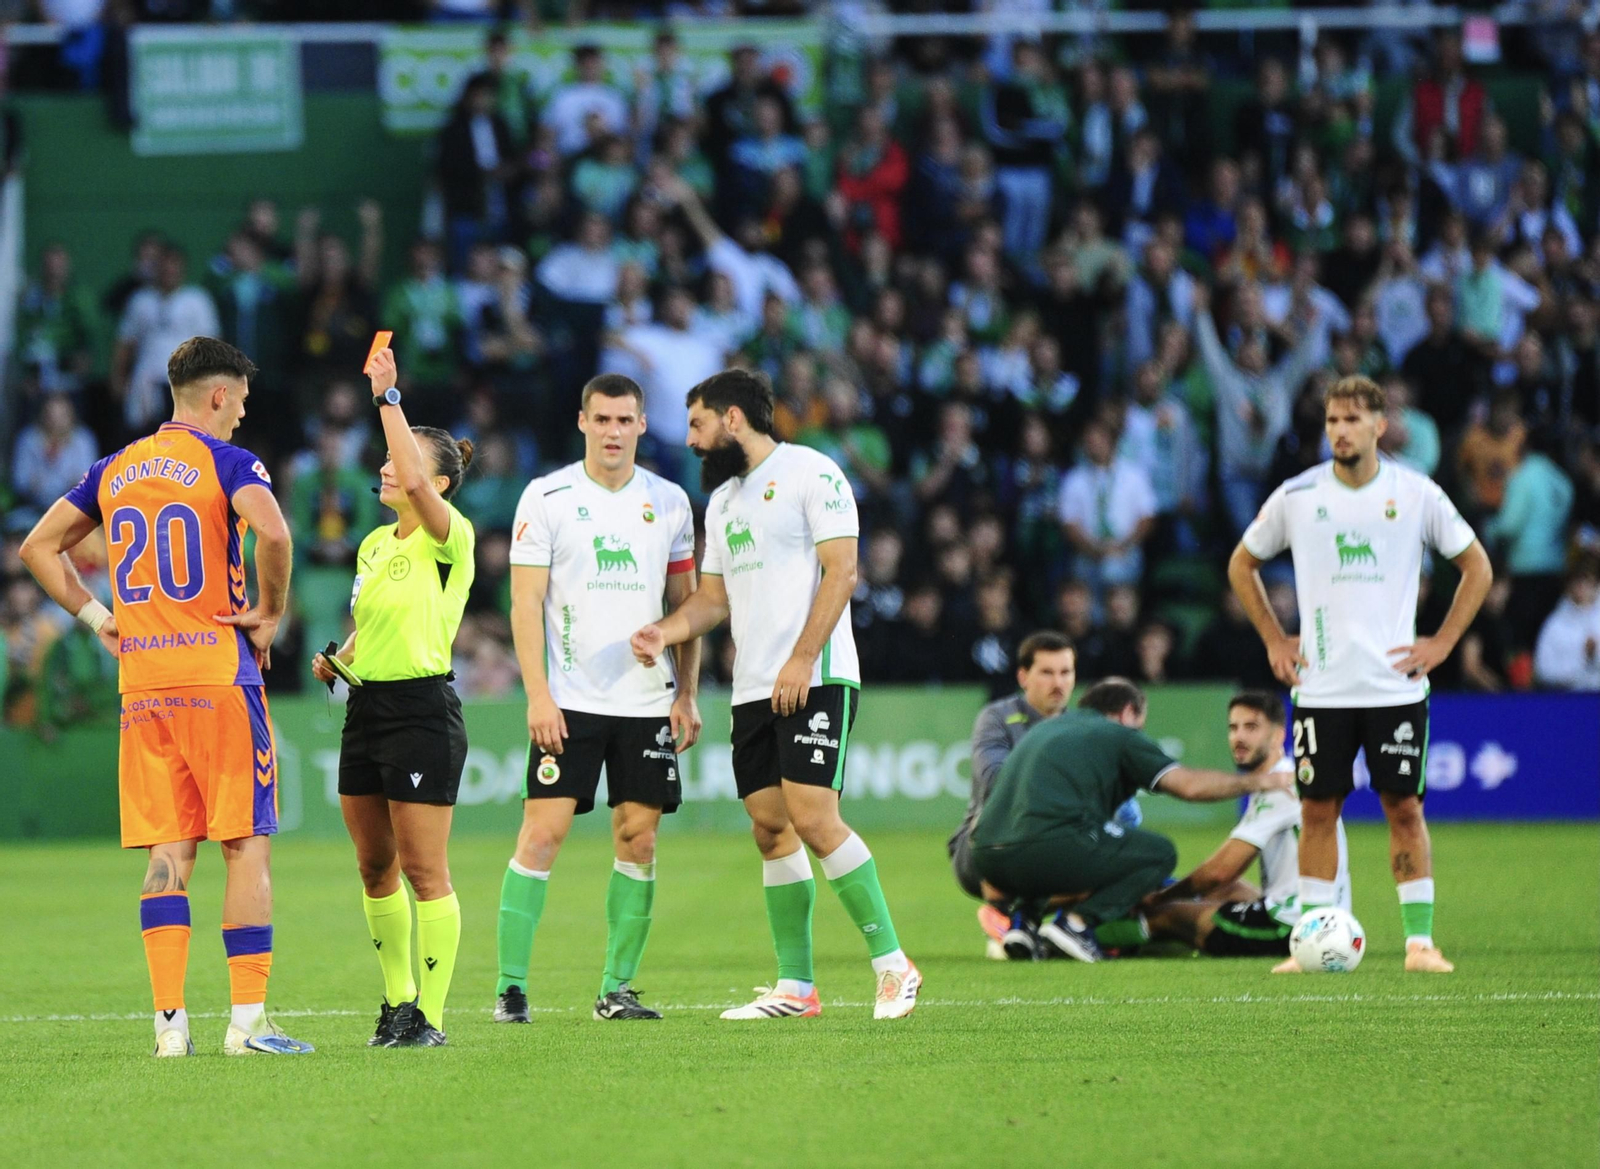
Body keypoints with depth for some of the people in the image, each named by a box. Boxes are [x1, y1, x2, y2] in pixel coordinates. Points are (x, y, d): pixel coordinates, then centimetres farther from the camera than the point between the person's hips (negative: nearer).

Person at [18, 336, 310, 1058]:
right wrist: (270, 613, -9)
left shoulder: (115, 470, 14)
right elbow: (271, 532, -23)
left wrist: (96, 616, 15)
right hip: (218, 674, -5)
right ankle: (248, 1021, -7)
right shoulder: (227, 463, -4)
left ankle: (169, 1022, 1)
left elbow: (38, 547, 17)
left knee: (167, 853, 6)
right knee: (246, 846, -2)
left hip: (141, 680, 5)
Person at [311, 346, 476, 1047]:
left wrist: (388, 397, -26)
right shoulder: (374, 543, 14)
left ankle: (429, 1016, -1)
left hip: (422, 710, -8)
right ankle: (397, 1001, 23)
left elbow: (414, 485, -30)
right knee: (374, 867, 11)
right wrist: (338, 659, 6)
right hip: (366, 706, 8)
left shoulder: (449, 538, -10)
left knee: (424, 871, -5)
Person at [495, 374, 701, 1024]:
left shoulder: (669, 502, 9)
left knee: (638, 837, 2)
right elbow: (526, 602, -4)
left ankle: (617, 987, 9)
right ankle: (510, 985, -5)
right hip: (569, 701, -4)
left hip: (647, 702, 4)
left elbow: (686, 602, 15)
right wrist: (537, 695, -13)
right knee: (544, 830, -10)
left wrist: (687, 693, 8)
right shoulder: (546, 498, -2)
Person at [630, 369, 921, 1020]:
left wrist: (802, 660, -19)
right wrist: (665, 633, 3)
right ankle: (795, 988, 7)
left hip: (814, 680, -8)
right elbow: (713, 598, 23)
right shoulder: (722, 500, 21)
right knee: (771, 830, 4)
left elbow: (840, 572, -12)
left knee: (814, 819, -17)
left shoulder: (810, 474, -5)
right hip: (753, 691, 8)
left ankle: (892, 966, -10)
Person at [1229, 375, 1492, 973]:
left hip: (1396, 685, -1)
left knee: (1404, 807, 0)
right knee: (1318, 810, 1)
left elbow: (1477, 567, 10)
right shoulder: (1296, 497, 0)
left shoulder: (1418, 495, -1)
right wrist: (1274, 641, 8)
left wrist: (1441, 643, 2)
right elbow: (1243, 565, 15)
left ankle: (1420, 939, 4)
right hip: (1321, 688, 1)